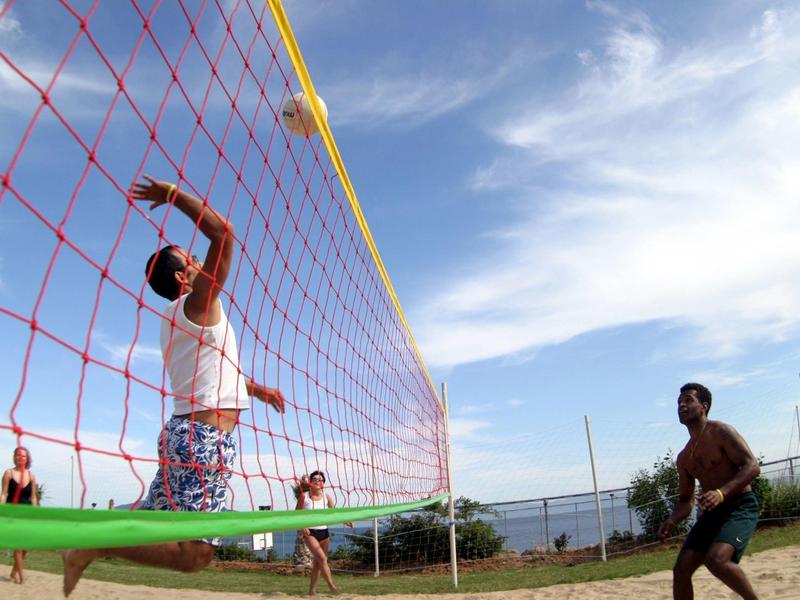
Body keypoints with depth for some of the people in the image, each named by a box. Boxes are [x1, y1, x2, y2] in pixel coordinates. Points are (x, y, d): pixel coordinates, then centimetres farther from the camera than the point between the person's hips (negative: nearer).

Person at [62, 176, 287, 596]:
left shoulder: (177, 319, 19)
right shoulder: (198, 305, -8)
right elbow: (223, 232, -16)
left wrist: (255, 389, 35)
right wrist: (174, 194, -7)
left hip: (187, 432, 10)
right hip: (206, 437, -10)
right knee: (194, 554, -10)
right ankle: (94, 545, -7)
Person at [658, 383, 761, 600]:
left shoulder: (721, 432, -7)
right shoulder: (684, 457, 13)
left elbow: (752, 466, -18)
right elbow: (685, 499, 17)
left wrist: (721, 492, -32)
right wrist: (672, 521, -3)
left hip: (741, 506, -7)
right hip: (712, 511, 7)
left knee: (716, 560, -29)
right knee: (681, 570, -1)